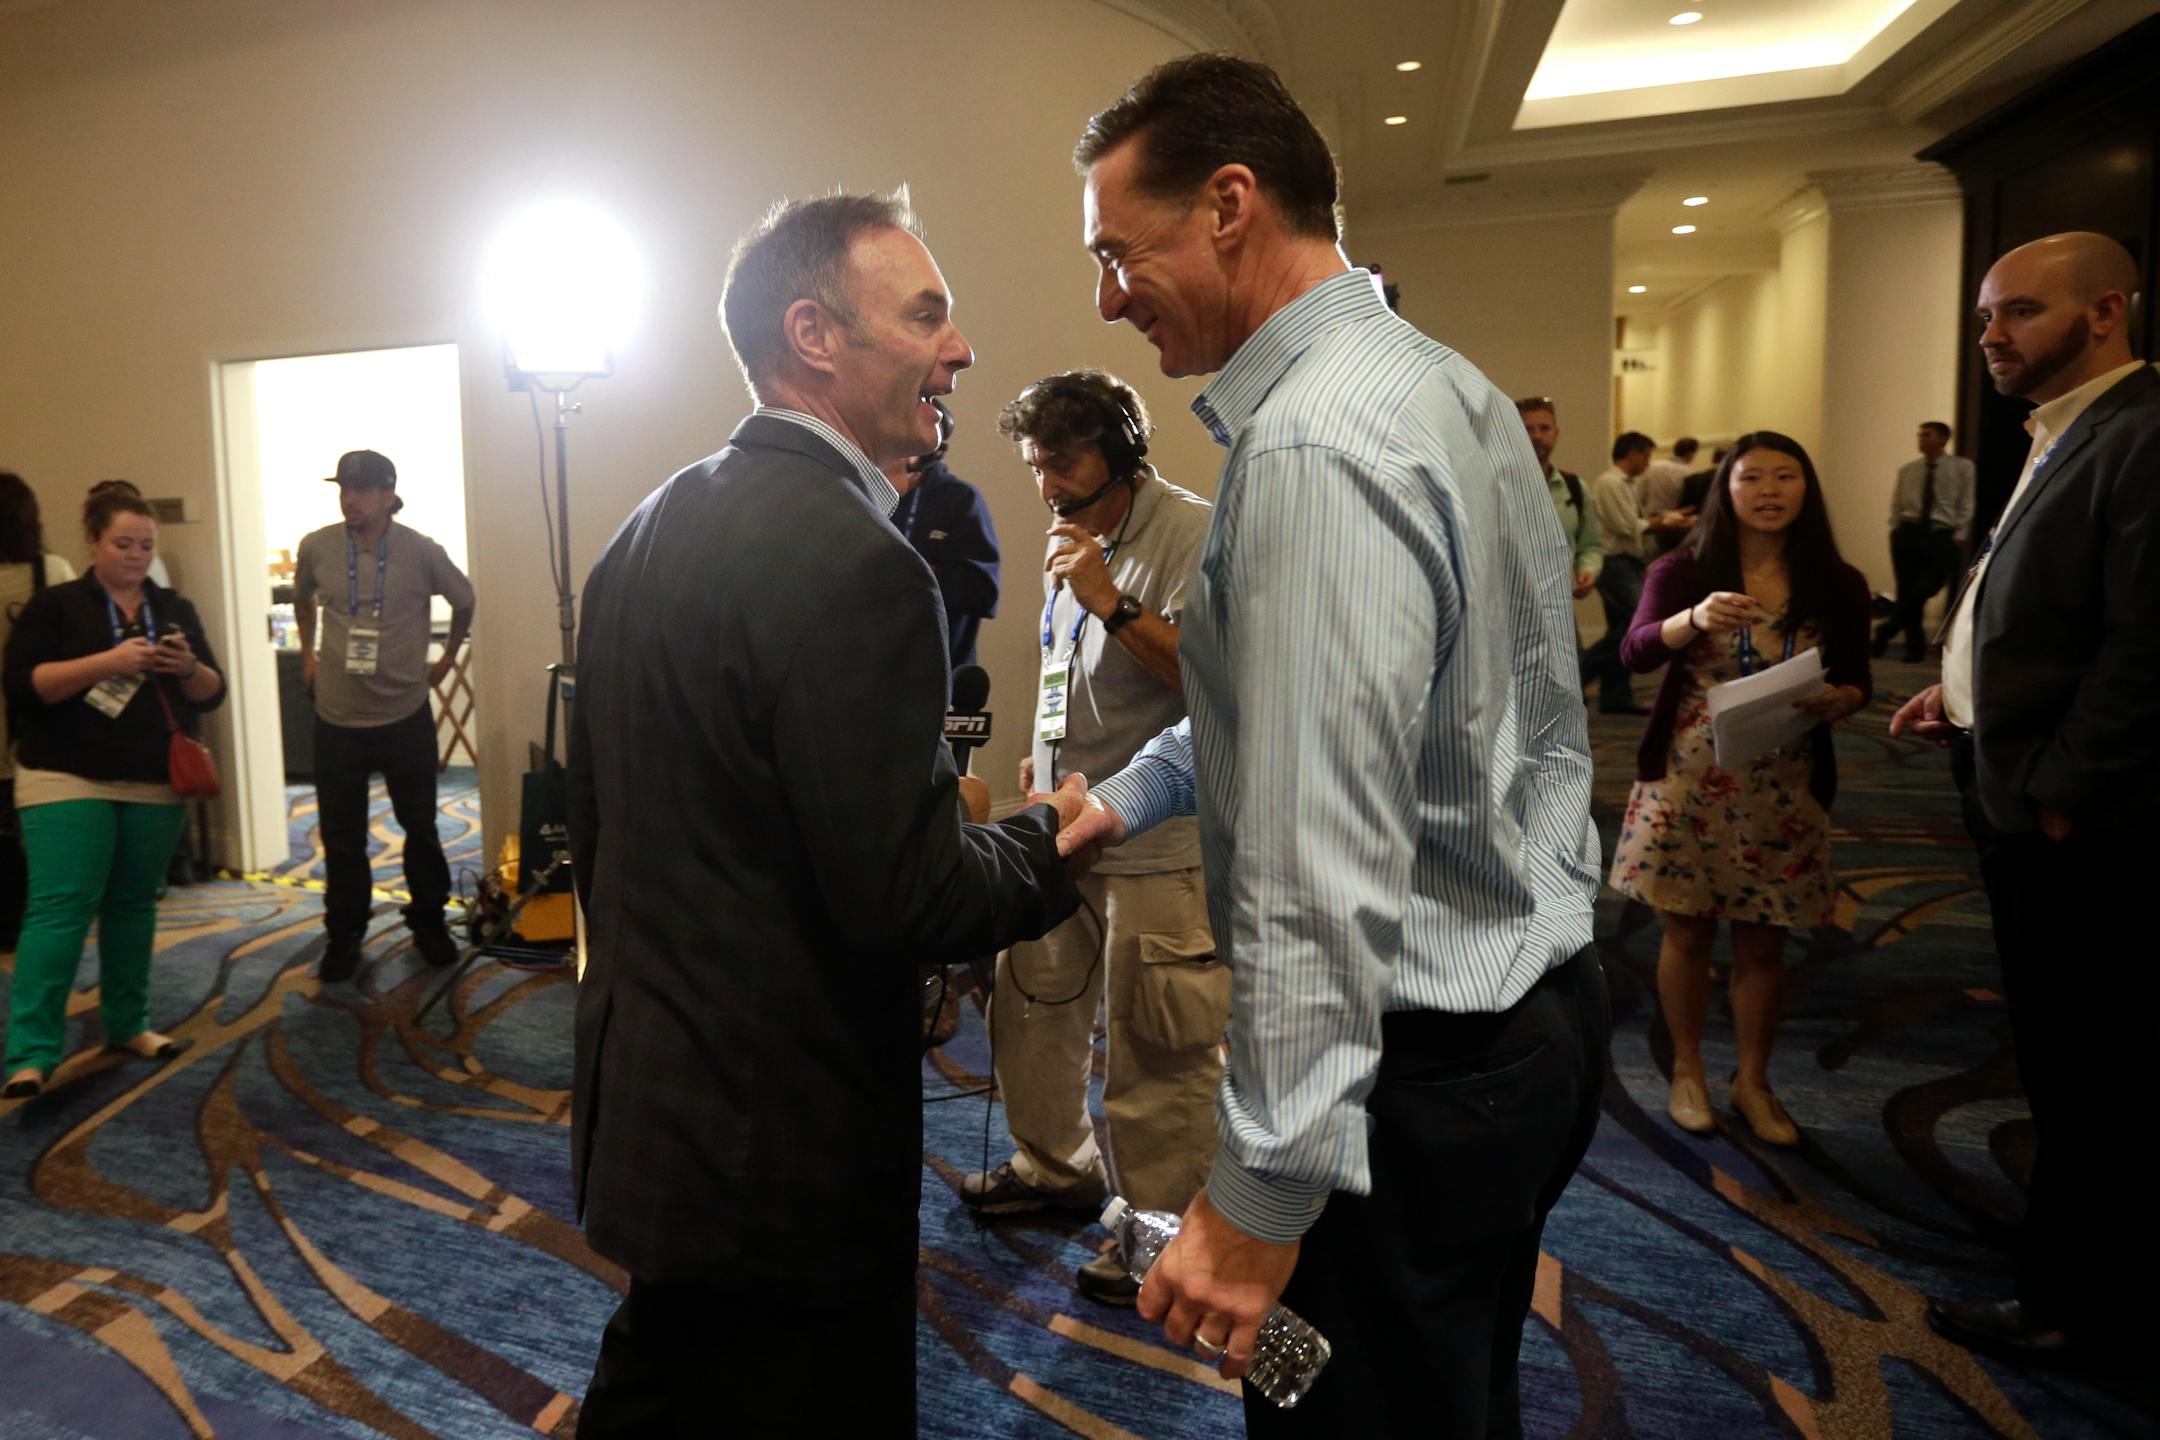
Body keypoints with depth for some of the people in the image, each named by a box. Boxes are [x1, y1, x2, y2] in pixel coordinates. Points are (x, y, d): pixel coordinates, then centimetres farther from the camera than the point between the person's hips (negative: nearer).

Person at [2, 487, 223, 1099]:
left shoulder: (175, 610, 10)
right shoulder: (54, 605, -1)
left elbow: (212, 693, 6)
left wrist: (188, 668, -16)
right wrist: (108, 661, -23)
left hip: (156, 785, 4)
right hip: (67, 781, -4)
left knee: (134, 904, 11)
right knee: (59, 909, -10)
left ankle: (128, 1026, 22)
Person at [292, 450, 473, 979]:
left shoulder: (422, 552, -9)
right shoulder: (316, 548, -4)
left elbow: (464, 601, 10)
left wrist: (446, 659, 14)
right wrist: (308, 653, 18)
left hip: (406, 716, -1)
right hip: (338, 719, 1)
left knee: (420, 827, 11)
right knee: (342, 837, 7)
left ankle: (428, 923, 27)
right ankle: (344, 934, 23)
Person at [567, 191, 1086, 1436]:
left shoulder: (649, 530, 6)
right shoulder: (852, 560, -23)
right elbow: (909, 898, -24)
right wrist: (1049, 835, -5)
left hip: (646, 1099, 9)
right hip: (782, 1141, -9)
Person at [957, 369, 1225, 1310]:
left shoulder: (1193, 536, -14)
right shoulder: (1076, 537, 15)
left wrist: (1114, 603, -28)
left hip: (1158, 843, -9)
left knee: (1158, 1051, -1)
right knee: (1030, 1001, 19)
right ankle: (1053, 1167, 41)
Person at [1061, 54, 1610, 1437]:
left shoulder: (1314, 451, -24)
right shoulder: (1443, 380, 8)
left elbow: (1320, 869, -28)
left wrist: (1260, 1197, -22)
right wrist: (1127, 796, 14)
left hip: (1417, 1065, -10)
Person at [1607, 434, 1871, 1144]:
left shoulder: (1839, 586, 3)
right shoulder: (1682, 571, -3)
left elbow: (1858, 681, 8)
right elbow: (1635, 652, -16)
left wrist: (1838, 701, -15)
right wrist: (1695, 619, -35)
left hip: (1783, 792, 1)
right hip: (1688, 783, -1)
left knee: (1762, 945, 9)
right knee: (1687, 931, 9)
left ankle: (1752, 1081, 28)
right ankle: (1687, 1071, 28)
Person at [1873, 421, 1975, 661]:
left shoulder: (1962, 467, 2)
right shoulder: (1906, 469, 9)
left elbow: (1967, 505, -1)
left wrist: (1958, 538, -8)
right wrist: (1896, 532, 1)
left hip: (1942, 536, -2)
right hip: (1908, 533, 3)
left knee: (1923, 591, -13)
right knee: (1906, 593, 2)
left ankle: (1887, 631, 7)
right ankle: (1915, 646, 15)